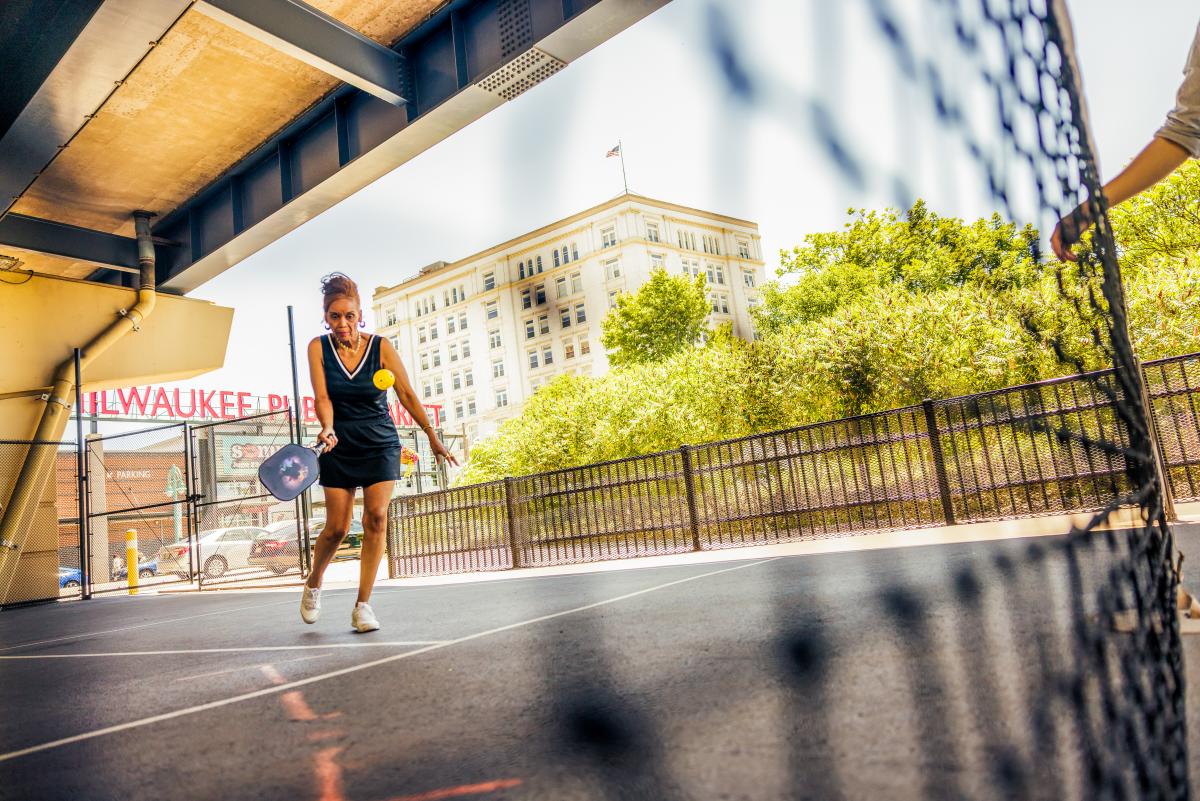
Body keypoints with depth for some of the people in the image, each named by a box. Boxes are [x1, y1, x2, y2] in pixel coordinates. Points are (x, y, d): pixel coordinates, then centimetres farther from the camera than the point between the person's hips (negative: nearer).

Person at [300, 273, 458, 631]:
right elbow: (322, 398, -13)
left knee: (376, 517, -12)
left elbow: (407, 394, -4)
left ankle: (363, 605, -2)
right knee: (336, 527, -1)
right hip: (339, 447, 0)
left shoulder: (381, 346, -7)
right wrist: (328, 428, -33)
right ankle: (313, 585, 29)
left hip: (380, 444, 0)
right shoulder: (318, 347, -5)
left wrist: (432, 437, -2)